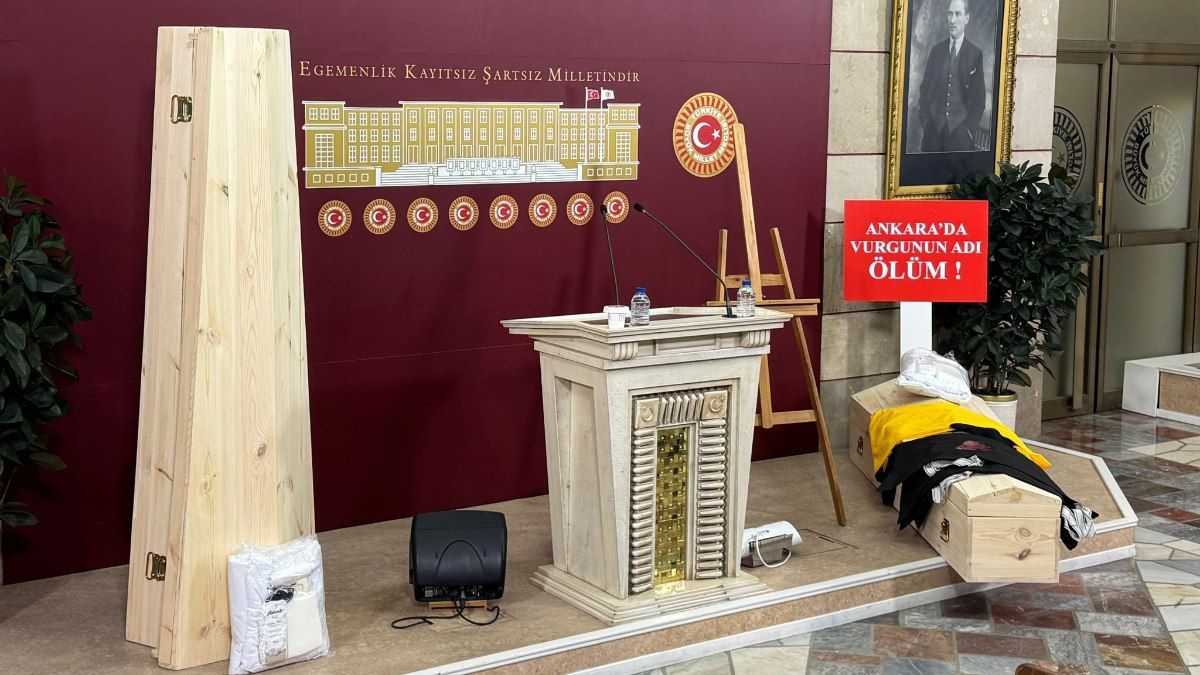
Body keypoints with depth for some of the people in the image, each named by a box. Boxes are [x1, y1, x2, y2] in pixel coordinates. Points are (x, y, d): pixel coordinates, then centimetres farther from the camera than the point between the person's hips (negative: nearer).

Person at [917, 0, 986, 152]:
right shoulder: (936, 50, 10)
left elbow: (979, 94, 1)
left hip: (960, 127, -2)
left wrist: (973, 126, -4)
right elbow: (925, 87, 10)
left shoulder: (975, 53, 1)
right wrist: (924, 120, 2)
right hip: (934, 125, 2)